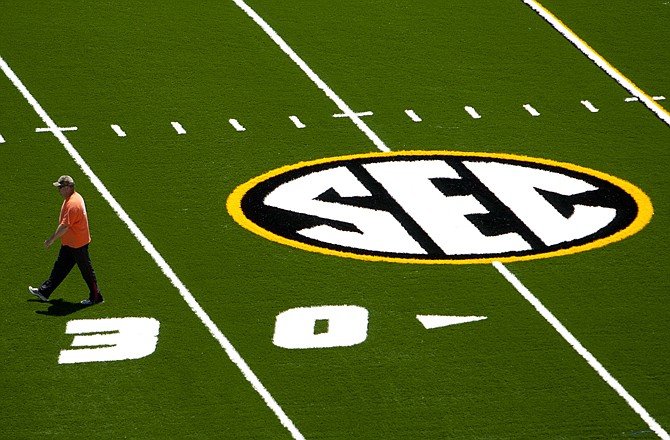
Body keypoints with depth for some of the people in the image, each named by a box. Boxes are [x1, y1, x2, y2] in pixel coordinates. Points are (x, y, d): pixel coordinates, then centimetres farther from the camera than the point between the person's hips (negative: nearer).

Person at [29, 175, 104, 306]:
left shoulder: (72, 204, -27)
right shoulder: (76, 197, 6)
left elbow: (65, 226, -29)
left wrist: (51, 239, -22)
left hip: (77, 244, -10)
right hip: (69, 243, 10)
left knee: (86, 270, 3)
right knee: (59, 267, 17)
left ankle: (96, 297, 14)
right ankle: (44, 291, 26)